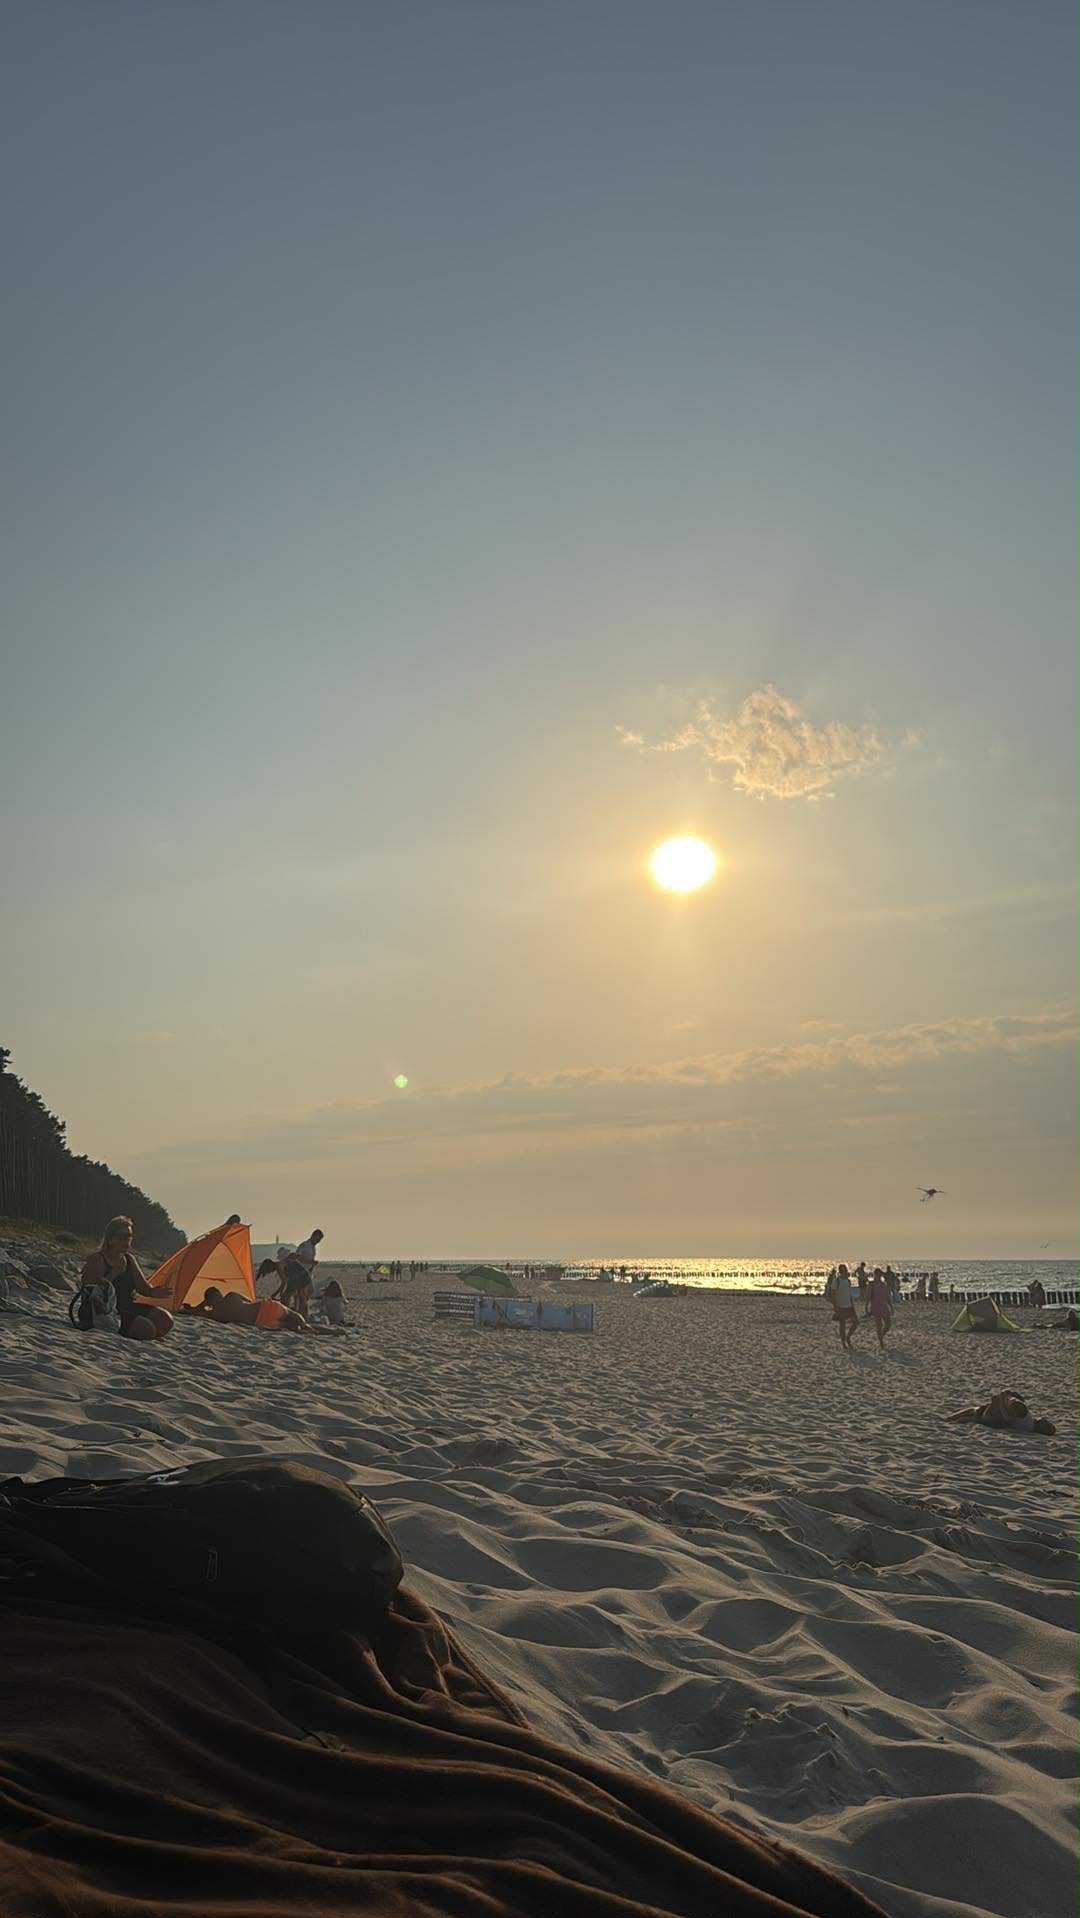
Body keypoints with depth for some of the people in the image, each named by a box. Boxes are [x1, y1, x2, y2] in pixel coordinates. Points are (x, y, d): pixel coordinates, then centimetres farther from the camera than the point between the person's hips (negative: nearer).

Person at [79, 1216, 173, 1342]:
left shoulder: (129, 1259, 13)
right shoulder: (97, 1260, -10)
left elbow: (144, 1287, 8)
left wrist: (153, 1292, -15)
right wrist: (113, 1274, -28)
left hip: (127, 1308, 8)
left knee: (164, 1320, -12)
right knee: (145, 1328, -29)